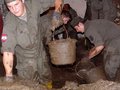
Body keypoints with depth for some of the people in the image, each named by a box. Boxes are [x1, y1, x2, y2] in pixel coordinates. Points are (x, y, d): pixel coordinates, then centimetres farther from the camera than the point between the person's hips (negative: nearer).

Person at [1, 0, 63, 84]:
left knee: (46, 79, 21)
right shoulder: (9, 24, -30)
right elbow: (7, 52, -32)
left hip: (40, 54, 3)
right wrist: (9, 75, -37)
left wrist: (56, 13, -28)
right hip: (25, 60, -3)